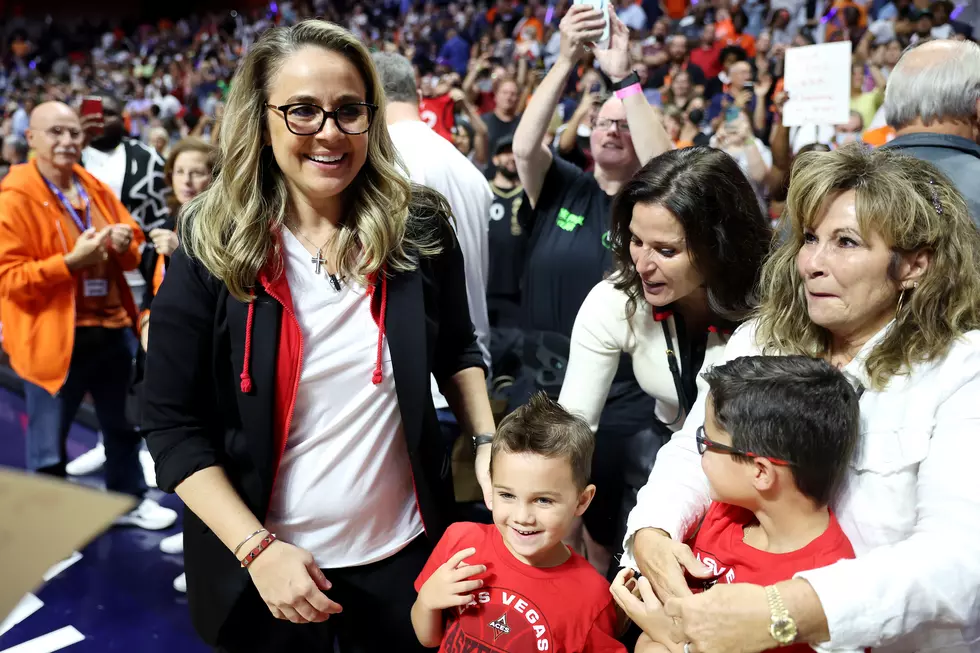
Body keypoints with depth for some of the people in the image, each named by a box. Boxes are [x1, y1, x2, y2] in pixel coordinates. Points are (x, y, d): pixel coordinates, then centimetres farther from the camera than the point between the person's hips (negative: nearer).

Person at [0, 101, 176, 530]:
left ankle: (129, 501, 39)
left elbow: (131, 253, 15)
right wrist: (70, 261, -25)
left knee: (123, 424, 20)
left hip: (111, 327, 7)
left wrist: (125, 245, -8)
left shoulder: (97, 190, 8)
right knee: (49, 441, 5)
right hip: (54, 336, -6)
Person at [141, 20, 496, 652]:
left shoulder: (418, 227, -7)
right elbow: (173, 424, -10)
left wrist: (489, 445, -5)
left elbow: (458, 351, 9)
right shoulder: (211, 249, -12)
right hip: (266, 563, -1)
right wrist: (257, 548, -17)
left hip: (405, 549, 2)